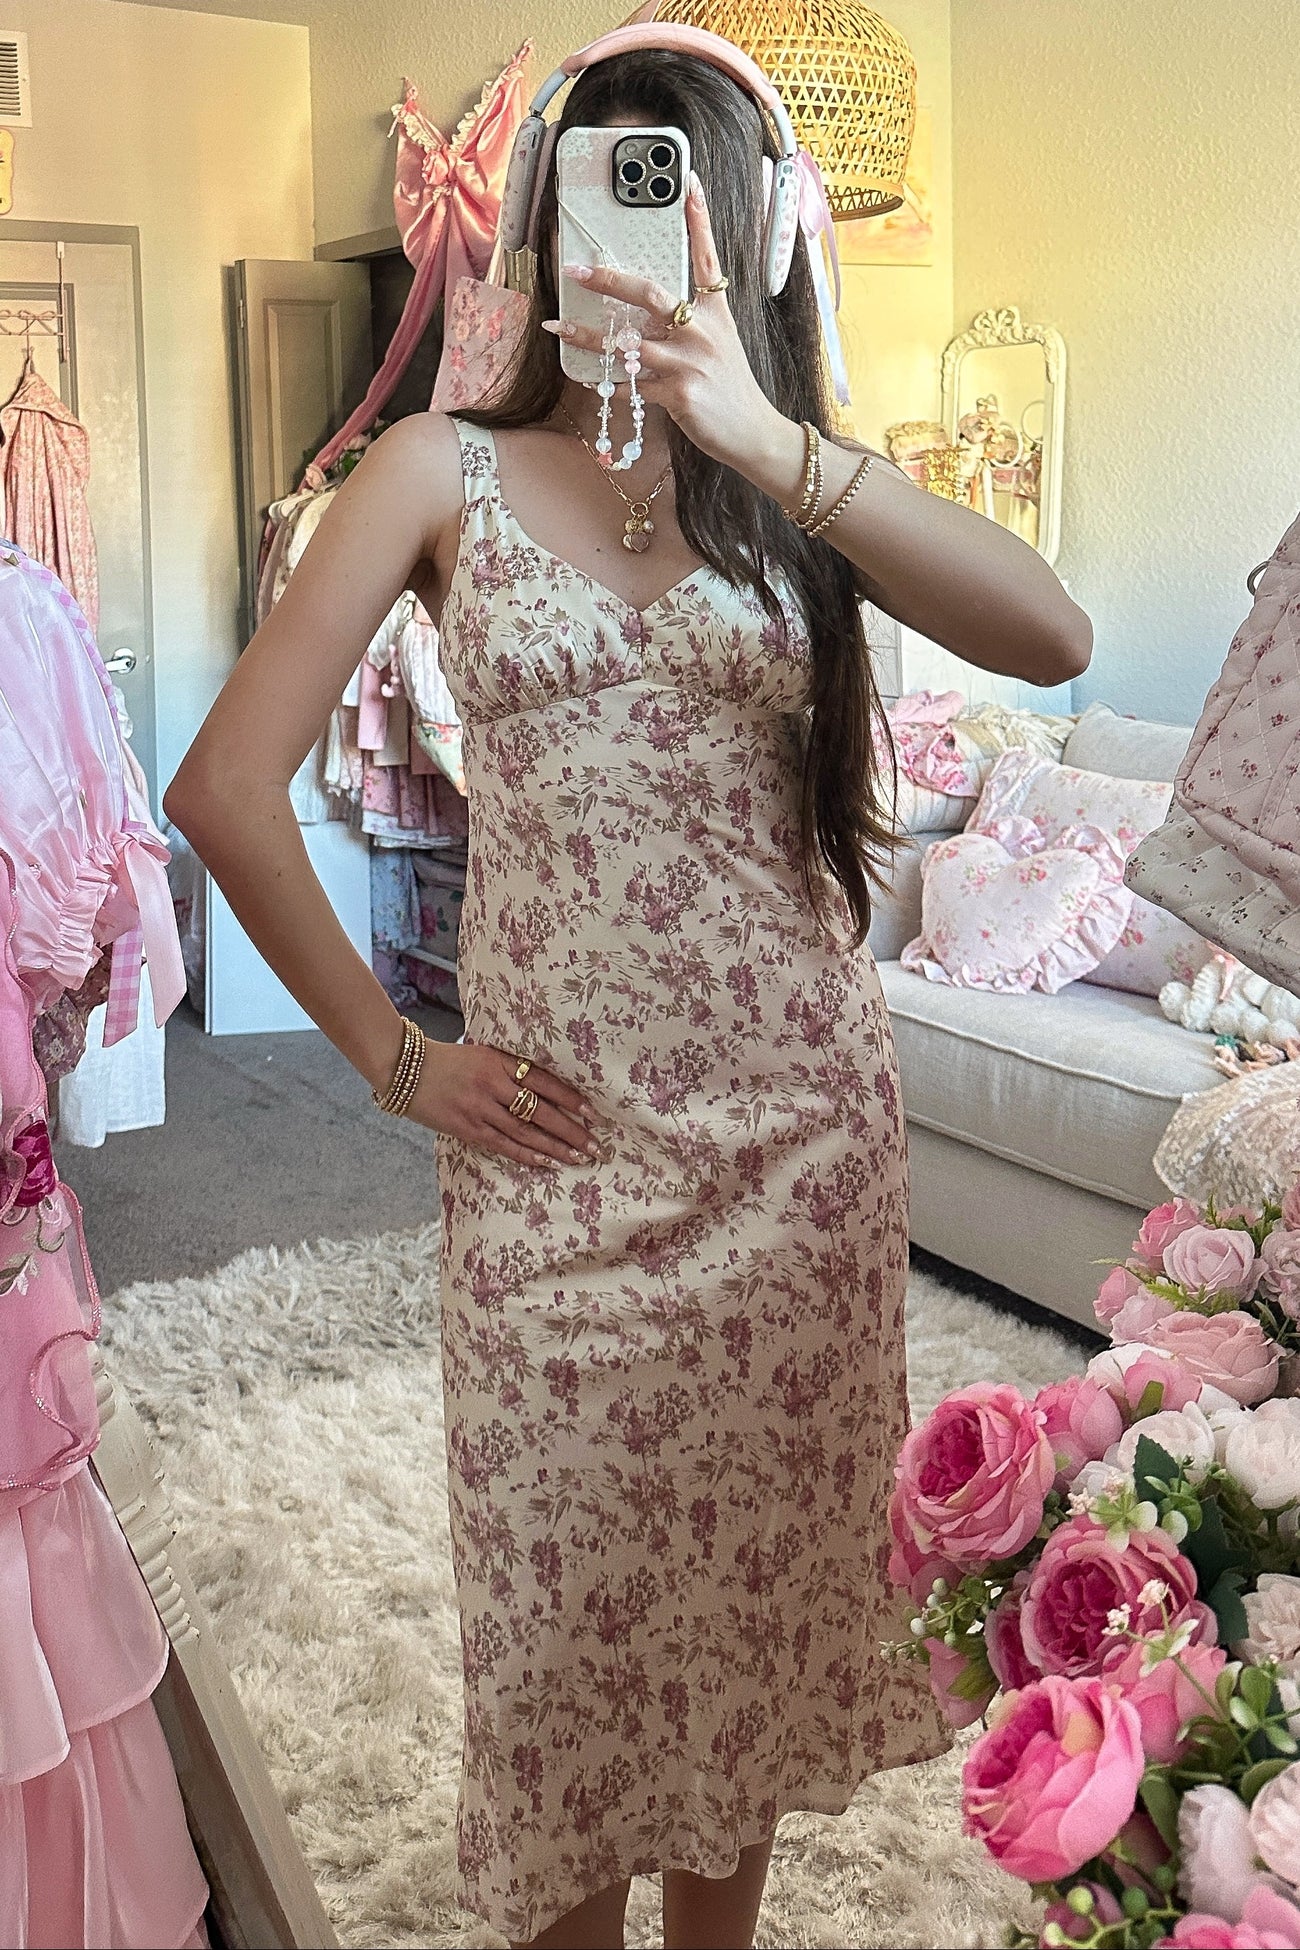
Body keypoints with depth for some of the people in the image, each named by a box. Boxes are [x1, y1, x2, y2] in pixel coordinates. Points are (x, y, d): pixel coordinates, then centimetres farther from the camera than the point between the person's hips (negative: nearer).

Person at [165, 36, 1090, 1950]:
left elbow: (1052, 638, -15)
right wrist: (389, 1054, -4)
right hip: (557, 1138, -1)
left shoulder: (794, 473, 5)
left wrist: (766, 439, -25)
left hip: (799, 1124, 2)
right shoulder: (450, 470, 0)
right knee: (566, 1598, 9)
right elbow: (228, 785, -4)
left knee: (761, 1573, 15)